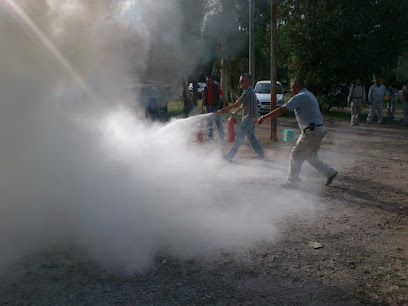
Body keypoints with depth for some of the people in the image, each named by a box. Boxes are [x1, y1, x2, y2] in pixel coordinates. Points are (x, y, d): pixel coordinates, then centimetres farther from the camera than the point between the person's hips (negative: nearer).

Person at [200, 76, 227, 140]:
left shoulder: (217, 88, -3)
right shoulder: (205, 89, 6)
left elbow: (222, 96, -5)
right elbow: (203, 99, 10)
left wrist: (224, 104, -17)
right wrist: (202, 108, 4)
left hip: (216, 107, -4)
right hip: (208, 108, 4)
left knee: (218, 122, -4)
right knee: (209, 123, 8)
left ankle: (221, 137, 3)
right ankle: (210, 137, 17)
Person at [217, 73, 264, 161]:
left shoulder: (247, 92, -19)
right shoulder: (250, 90, 13)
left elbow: (236, 104, -24)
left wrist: (223, 110, -21)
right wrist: (235, 112, 24)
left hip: (249, 118, -10)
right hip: (250, 118, 10)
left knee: (239, 137, -6)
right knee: (251, 136, 17)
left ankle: (230, 155, -1)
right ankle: (260, 153, 22)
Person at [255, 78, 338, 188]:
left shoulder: (300, 97, -12)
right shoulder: (310, 95, 19)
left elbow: (281, 110, -18)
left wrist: (263, 117, -16)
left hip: (311, 131, -10)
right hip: (319, 129, 10)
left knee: (296, 156, 0)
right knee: (310, 155, 23)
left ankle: (292, 182, 8)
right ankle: (329, 172, 25)